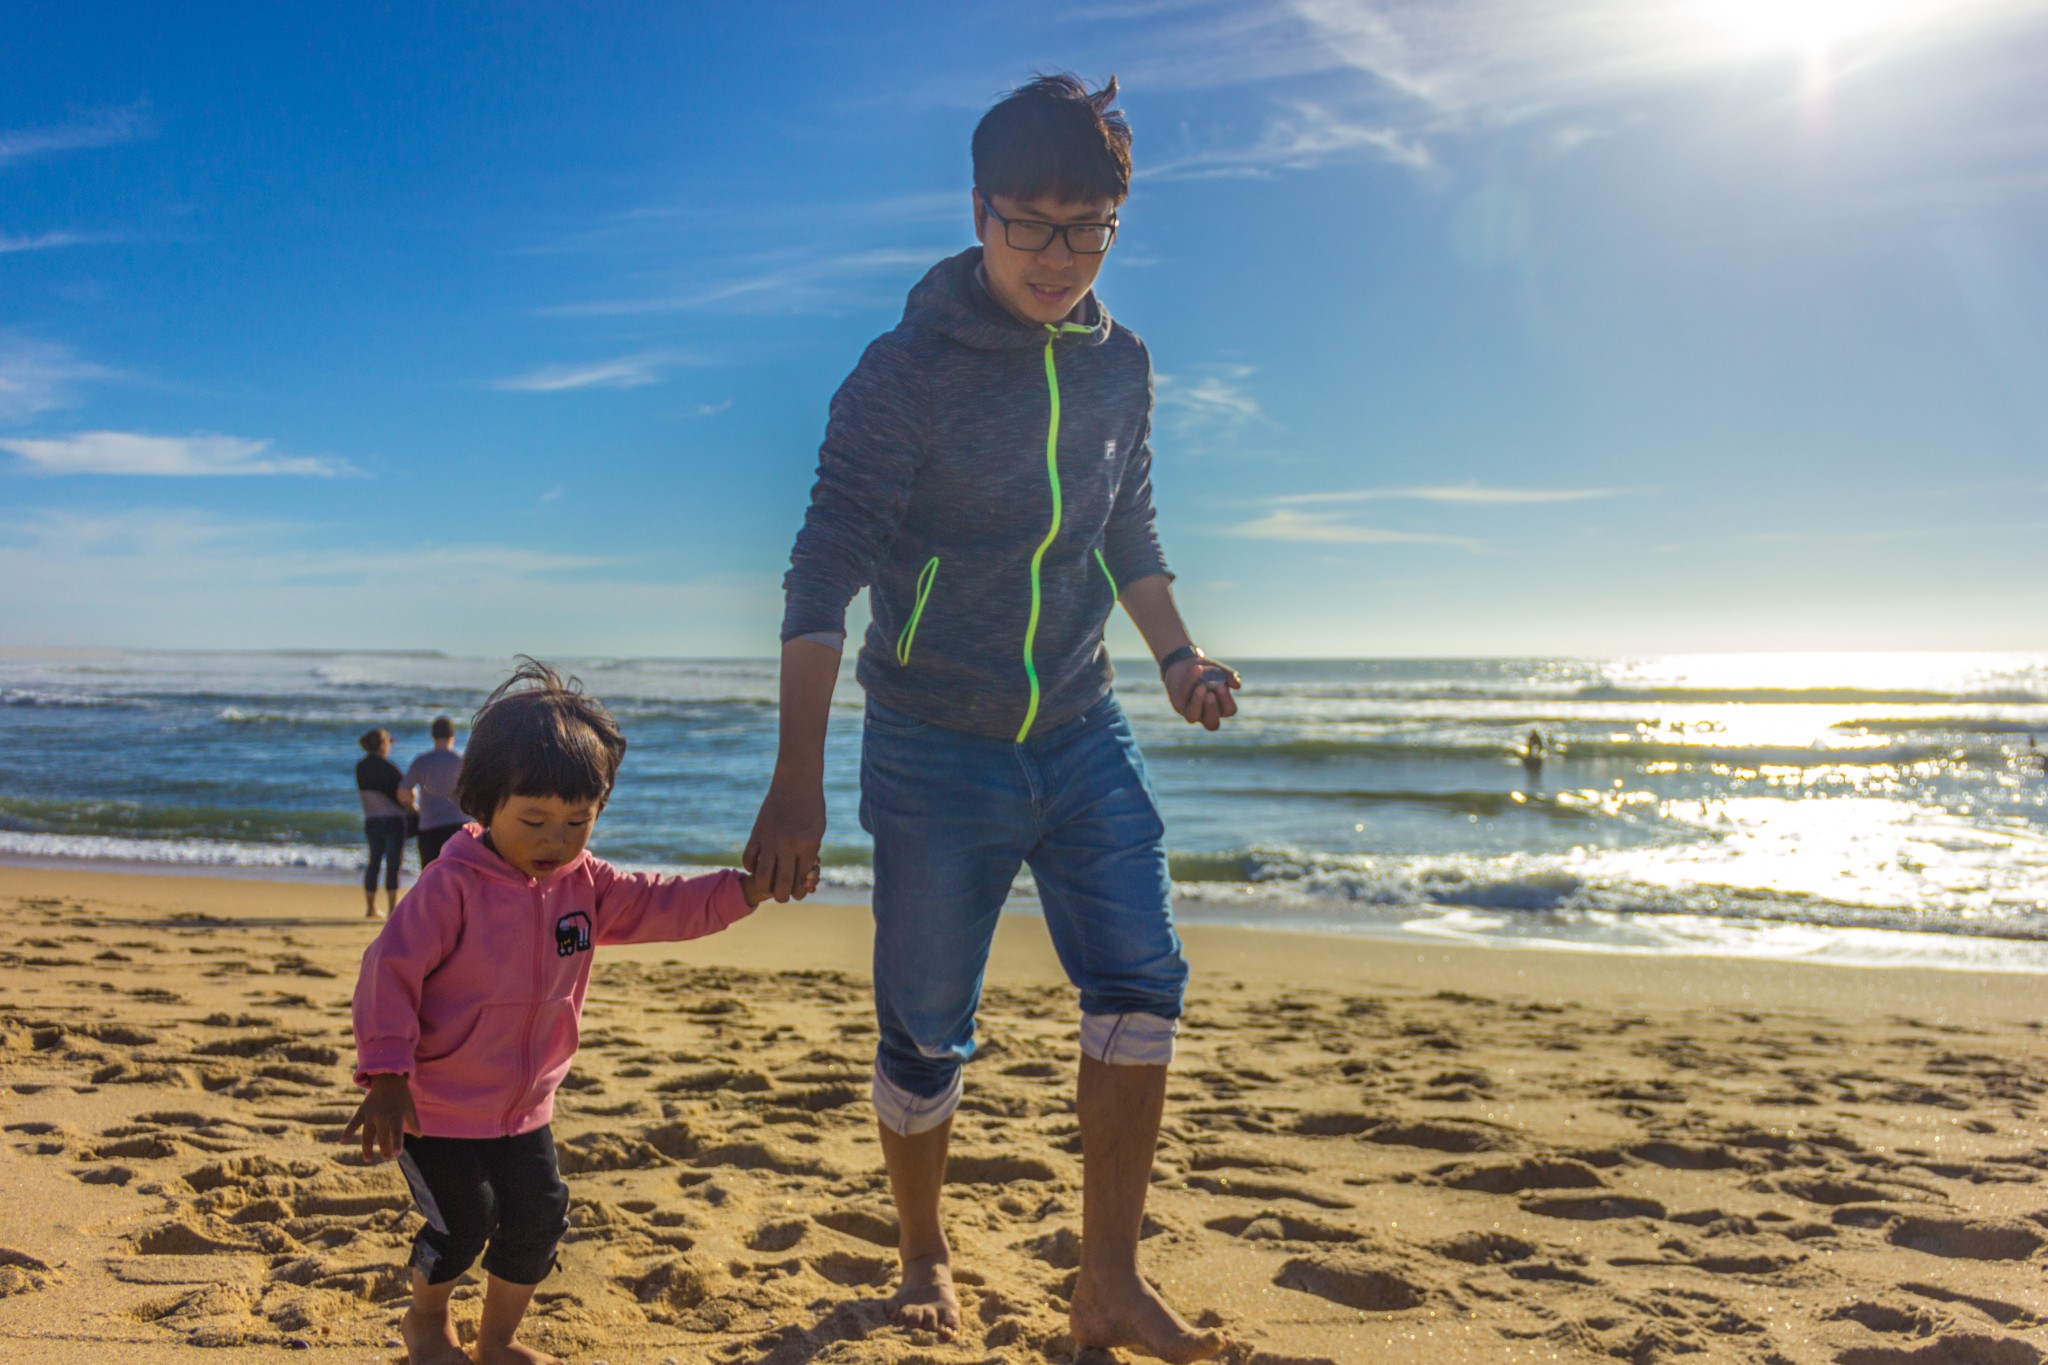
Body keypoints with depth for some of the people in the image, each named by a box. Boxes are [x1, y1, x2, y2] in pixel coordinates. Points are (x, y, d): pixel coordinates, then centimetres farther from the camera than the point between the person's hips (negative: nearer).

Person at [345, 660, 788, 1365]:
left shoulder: (584, 883, -3)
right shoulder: (451, 886, -22)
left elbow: (661, 905, -5)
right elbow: (390, 970, -21)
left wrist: (747, 888, -20)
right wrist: (386, 1078, -25)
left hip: (523, 1104, 6)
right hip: (436, 1104, -6)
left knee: (538, 1216, 9)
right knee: (462, 1223, -2)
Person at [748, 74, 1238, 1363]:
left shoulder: (1120, 363, 4)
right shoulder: (904, 374, -13)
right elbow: (824, 573, -17)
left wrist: (1178, 653, 6)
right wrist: (800, 775, -25)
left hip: (1083, 736, 4)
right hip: (936, 750, -4)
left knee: (1142, 977, -10)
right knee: (926, 1031, 4)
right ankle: (925, 1257, 29)